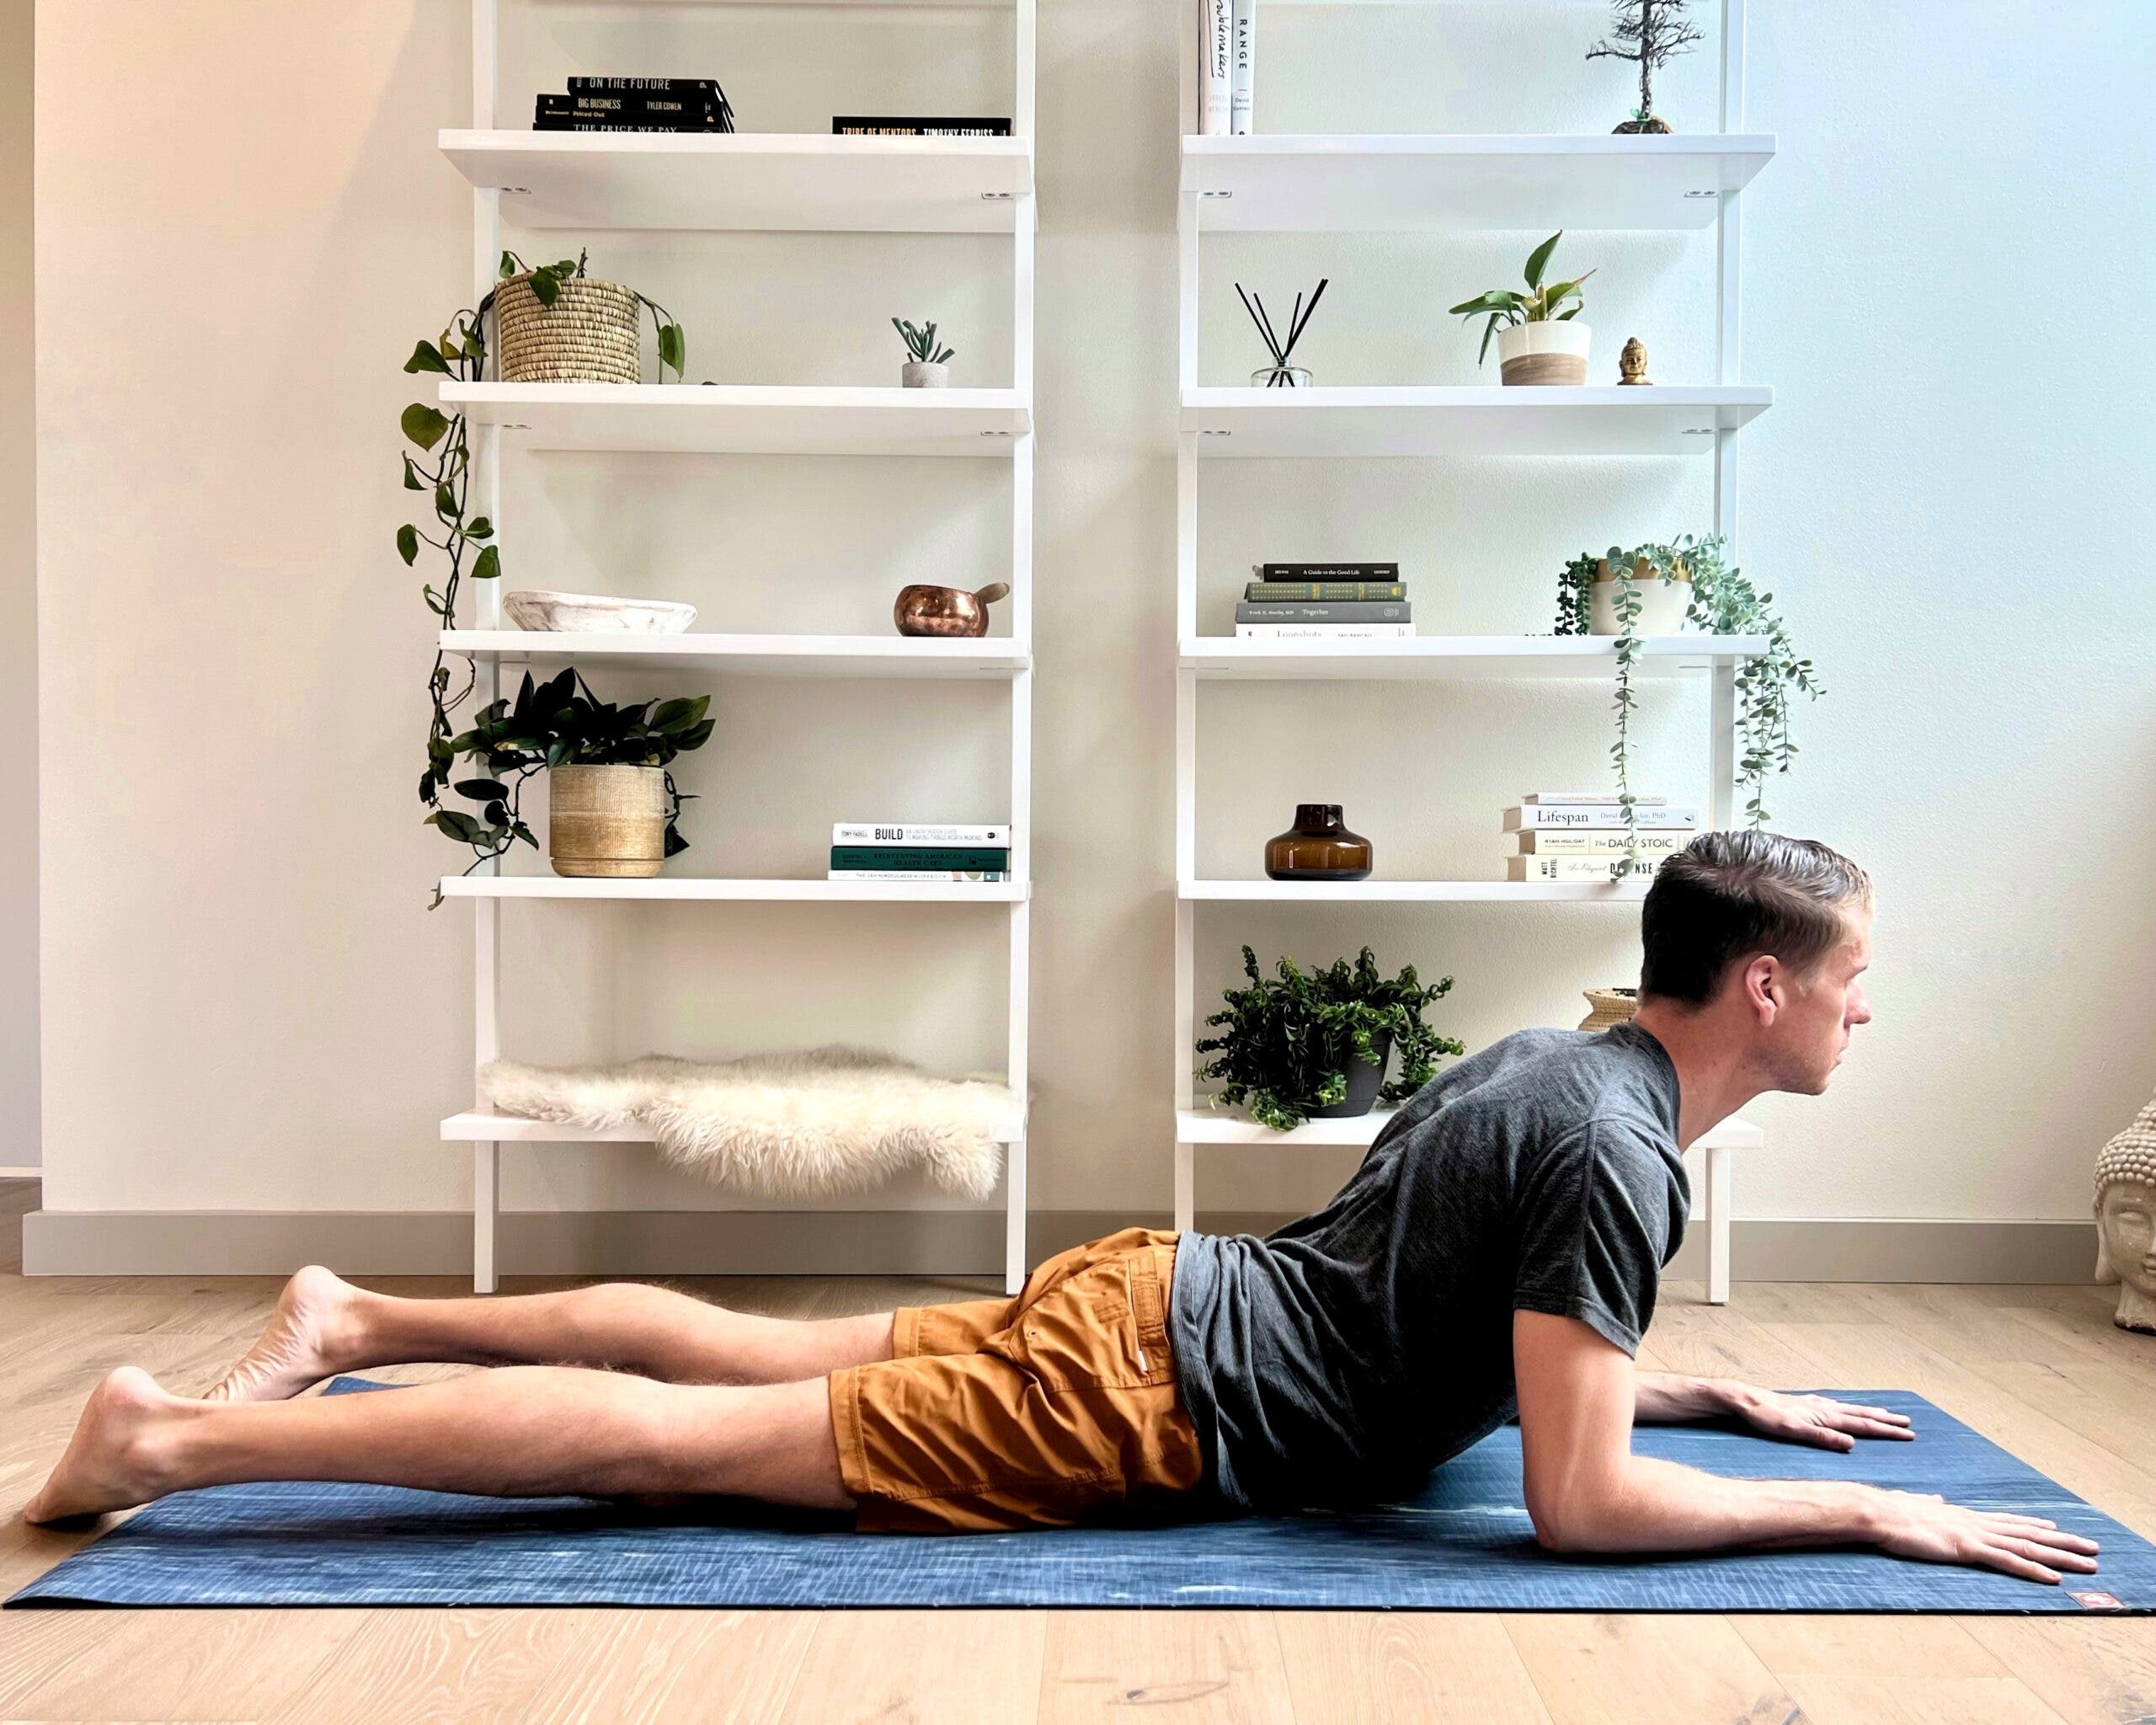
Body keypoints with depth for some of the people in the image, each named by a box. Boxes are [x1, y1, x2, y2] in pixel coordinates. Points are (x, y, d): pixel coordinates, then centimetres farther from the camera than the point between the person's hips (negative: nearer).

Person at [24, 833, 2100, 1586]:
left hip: (1152, 1291, 8)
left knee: (742, 1354, 18)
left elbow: (1522, 1346, 28)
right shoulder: (1618, 1150, -18)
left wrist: (1747, 1395, 27)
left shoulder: (1559, 1061, 13)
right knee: (684, 1440, -7)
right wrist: (1876, 1515, -11)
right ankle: (179, 1437, 0)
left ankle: (355, 1321, 28)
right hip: (1140, 1403, -8)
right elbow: (1579, 1496, -22)